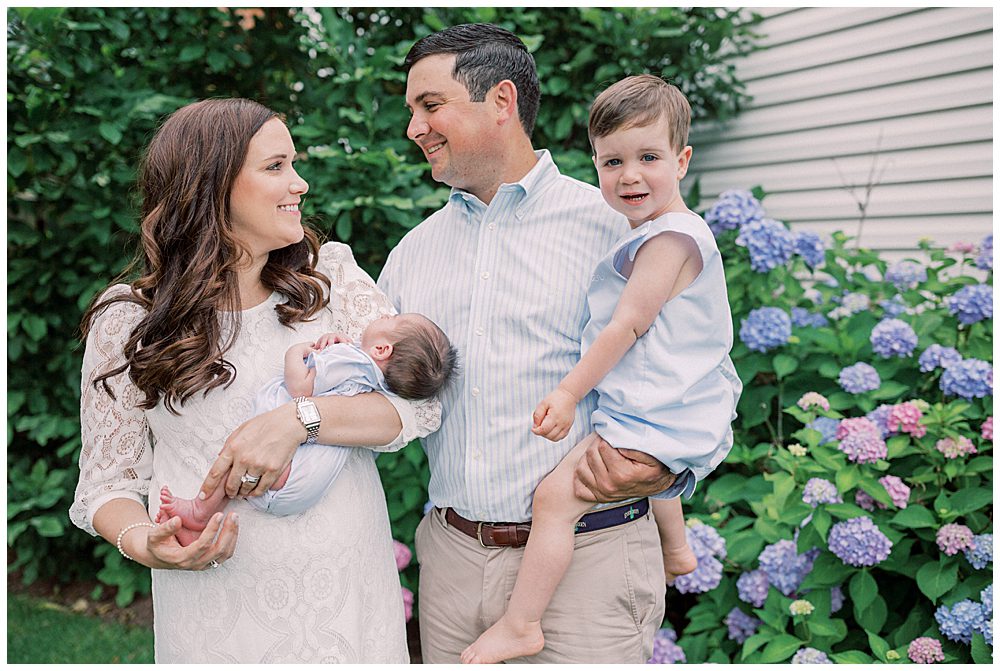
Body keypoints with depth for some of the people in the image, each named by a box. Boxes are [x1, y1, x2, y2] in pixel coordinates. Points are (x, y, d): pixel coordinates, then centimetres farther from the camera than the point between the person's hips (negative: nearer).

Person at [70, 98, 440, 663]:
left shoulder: (332, 278, 1)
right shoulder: (130, 321, -2)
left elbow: (422, 402, -9)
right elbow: (109, 483, 3)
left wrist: (299, 419, -23)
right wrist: (143, 542, -18)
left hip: (353, 594, 2)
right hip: (219, 605, -1)